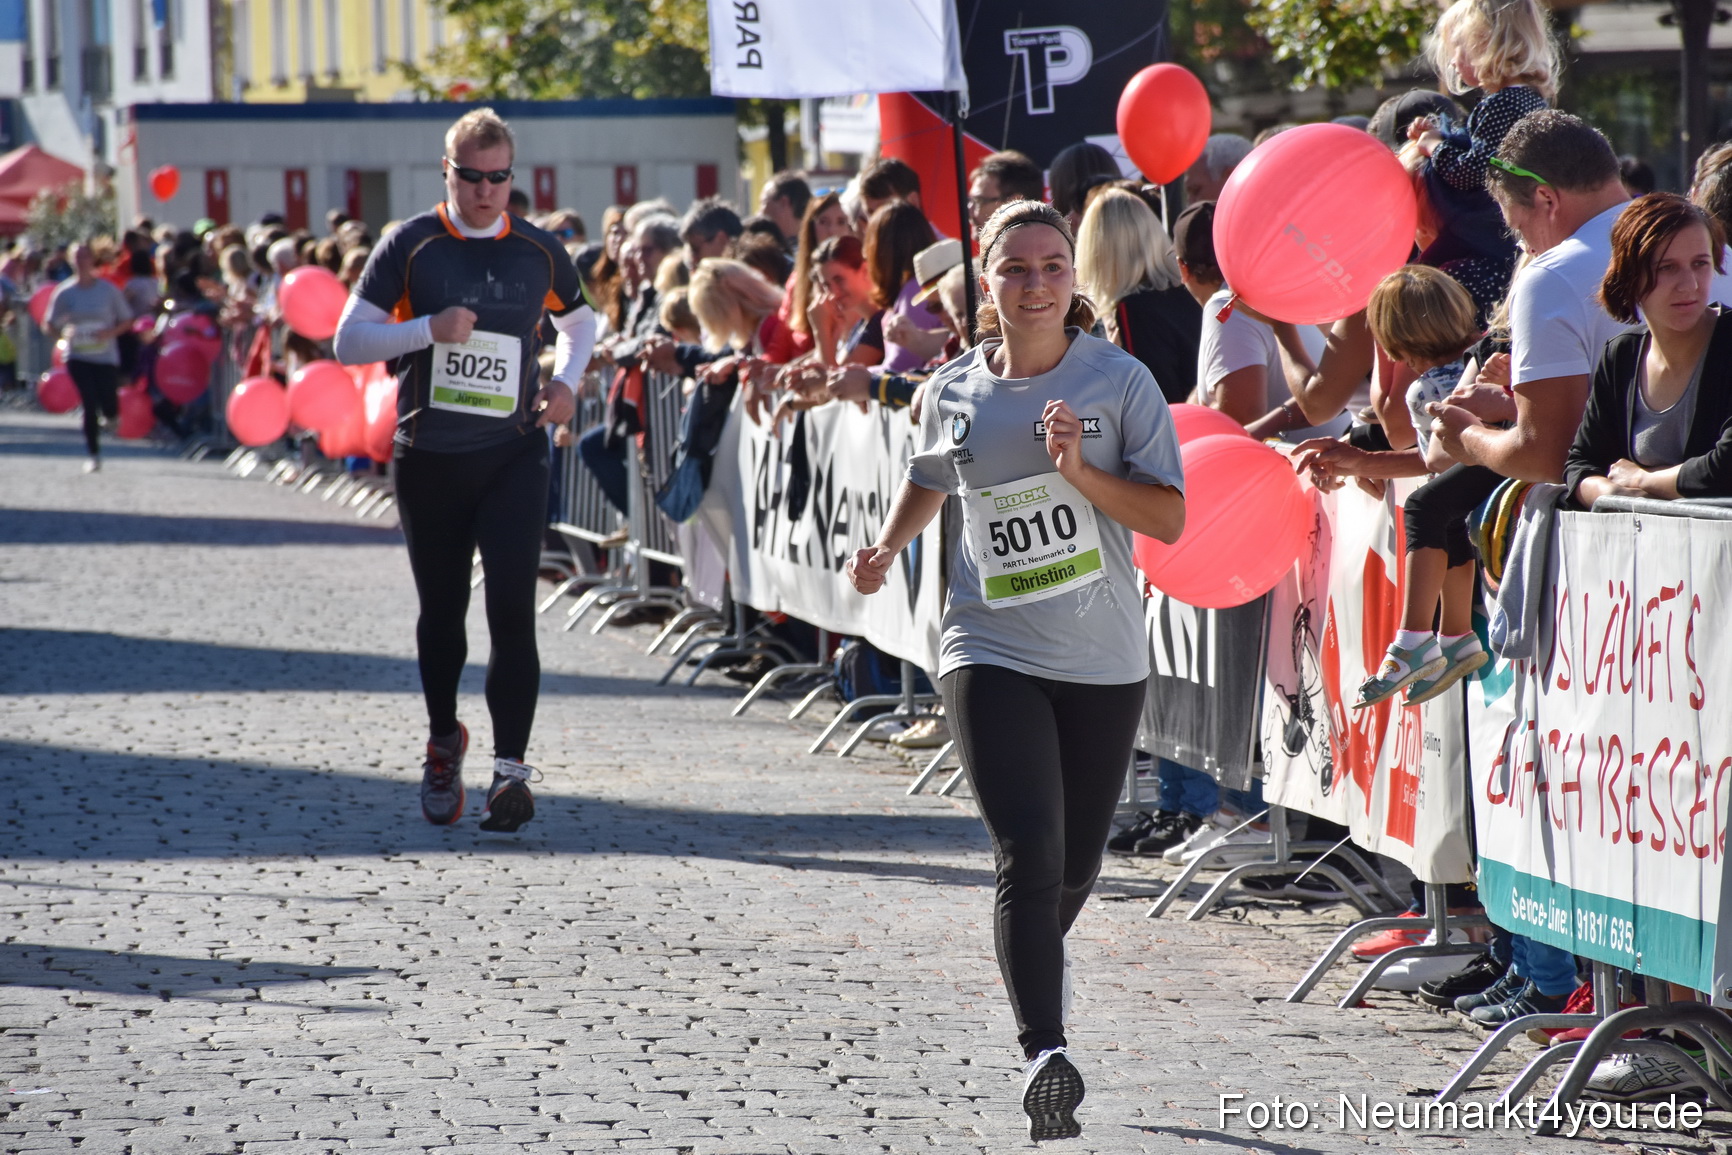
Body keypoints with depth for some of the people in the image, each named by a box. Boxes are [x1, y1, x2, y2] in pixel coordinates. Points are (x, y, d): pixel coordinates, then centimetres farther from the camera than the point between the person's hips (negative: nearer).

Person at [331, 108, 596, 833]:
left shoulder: (539, 252, 5)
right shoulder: (410, 247, -2)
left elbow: (580, 321, 25)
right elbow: (348, 342, -5)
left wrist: (564, 382, 5)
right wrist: (429, 329, -19)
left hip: (514, 454, 0)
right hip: (430, 457, 0)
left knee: (512, 608, -13)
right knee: (441, 611, 13)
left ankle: (511, 767, -17)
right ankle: (444, 741, 36)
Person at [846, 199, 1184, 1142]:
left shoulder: (1119, 381, -4)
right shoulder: (954, 393, 3)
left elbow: (1169, 518, -7)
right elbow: (929, 480, 24)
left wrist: (1079, 470, -20)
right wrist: (885, 549, 7)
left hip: (1103, 661, 0)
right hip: (992, 655, 0)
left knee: (1074, 869, 14)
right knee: (1029, 854, -17)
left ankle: (1034, 957, 48)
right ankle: (1043, 1052, -23)